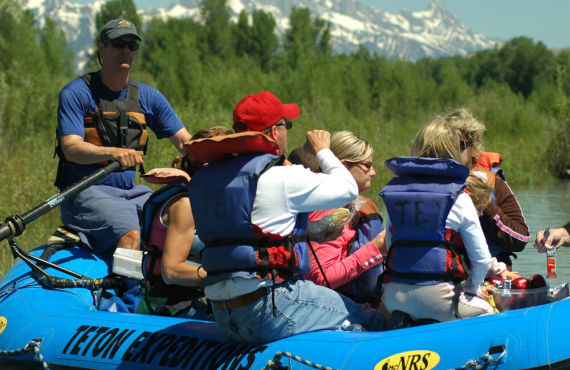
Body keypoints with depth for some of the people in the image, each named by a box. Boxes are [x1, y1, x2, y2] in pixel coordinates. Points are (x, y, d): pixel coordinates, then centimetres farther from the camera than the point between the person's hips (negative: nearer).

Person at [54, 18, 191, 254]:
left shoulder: (148, 96, 12)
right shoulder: (75, 93, -4)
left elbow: (184, 141, 9)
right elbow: (71, 148, -17)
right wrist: (113, 152, -37)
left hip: (131, 192, 6)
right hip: (85, 191, -6)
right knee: (131, 235, -32)